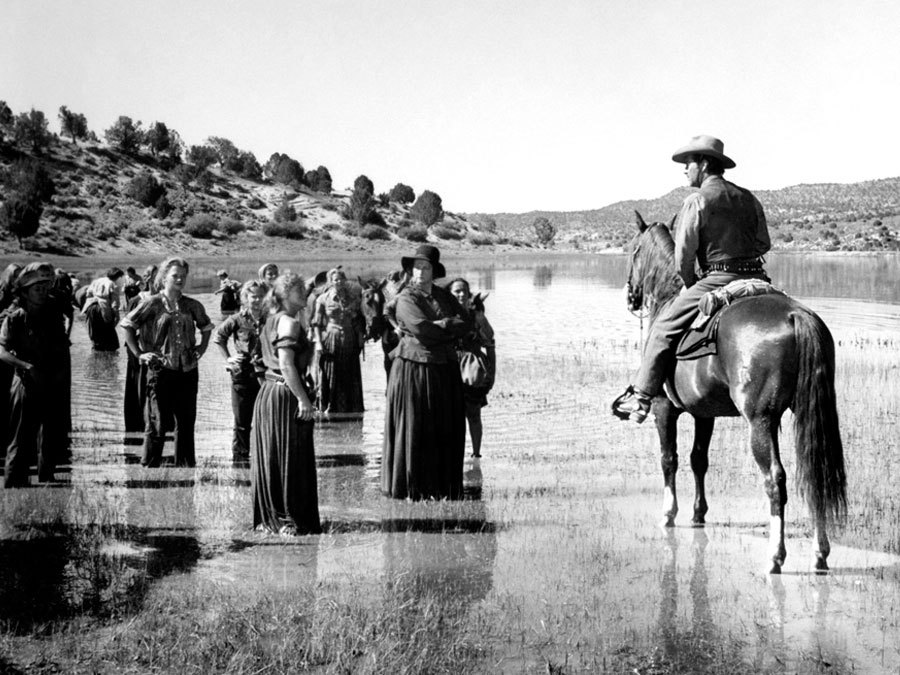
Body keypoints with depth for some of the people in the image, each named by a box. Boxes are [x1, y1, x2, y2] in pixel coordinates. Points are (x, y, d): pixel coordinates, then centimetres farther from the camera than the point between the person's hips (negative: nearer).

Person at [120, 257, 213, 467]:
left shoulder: (192, 306, 8)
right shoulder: (153, 304, -3)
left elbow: (206, 327, 24)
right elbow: (127, 325, 1)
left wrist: (201, 349, 10)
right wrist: (139, 354, -4)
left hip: (188, 371, 4)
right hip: (161, 370, -4)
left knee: (186, 422, 8)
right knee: (157, 424, -2)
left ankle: (185, 466, 16)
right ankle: (149, 466, 6)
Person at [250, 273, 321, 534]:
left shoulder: (272, 320, 15)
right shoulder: (288, 323, -14)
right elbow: (287, 365, -22)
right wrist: (304, 400, -20)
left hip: (268, 392, 10)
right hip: (286, 395, -10)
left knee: (270, 458, 12)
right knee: (291, 459, -3)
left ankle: (268, 518, 18)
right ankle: (289, 520, 0)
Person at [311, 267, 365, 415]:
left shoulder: (353, 298, 7)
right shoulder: (323, 299, -1)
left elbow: (359, 322, 12)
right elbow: (317, 323, -2)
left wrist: (360, 340, 4)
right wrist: (318, 342, -10)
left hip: (349, 341, 3)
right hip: (330, 341, -3)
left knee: (350, 375, 4)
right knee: (330, 376, -1)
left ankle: (350, 407, 12)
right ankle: (329, 407, 6)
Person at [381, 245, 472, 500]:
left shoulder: (444, 296, 13)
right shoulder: (406, 299, -4)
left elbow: (466, 324, 2)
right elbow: (422, 328, -18)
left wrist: (440, 325, -12)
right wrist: (452, 327, -7)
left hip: (445, 370, 5)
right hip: (413, 368, -5)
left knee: (446, 431, 5)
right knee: (412, 429, -2)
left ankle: (442, 486, 11)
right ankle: (410, 487, 5)